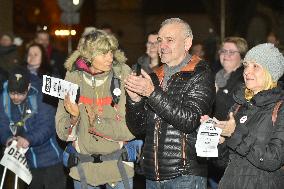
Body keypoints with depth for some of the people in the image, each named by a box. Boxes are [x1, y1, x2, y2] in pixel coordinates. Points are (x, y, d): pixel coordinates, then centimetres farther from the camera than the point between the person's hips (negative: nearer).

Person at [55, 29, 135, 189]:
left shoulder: (123, 75, -10)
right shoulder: (73, 78, -4)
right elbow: (62, 133, -4)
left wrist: (96, 123, -19)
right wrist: (74, 117, -22)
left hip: (119, 168, -2)